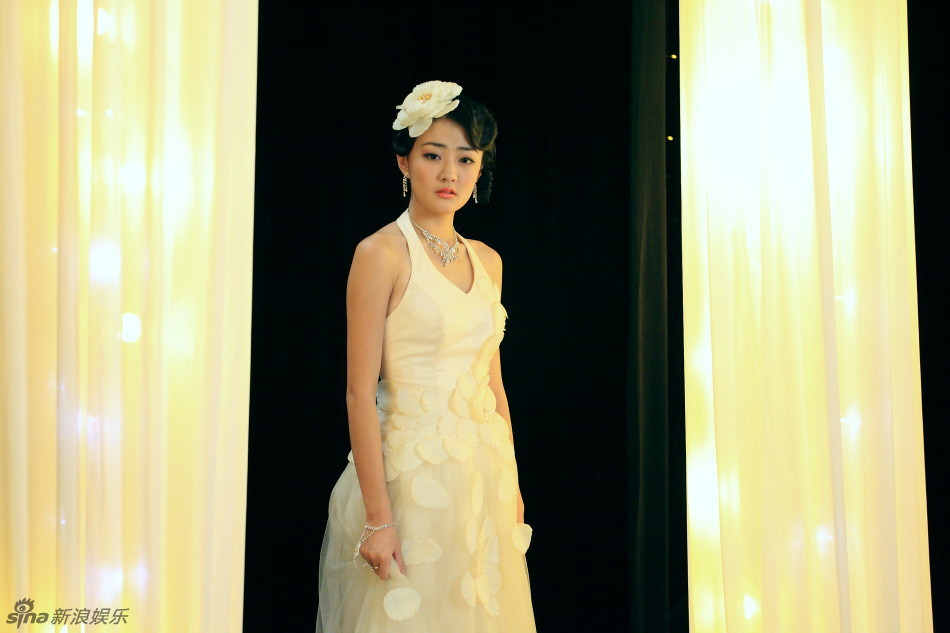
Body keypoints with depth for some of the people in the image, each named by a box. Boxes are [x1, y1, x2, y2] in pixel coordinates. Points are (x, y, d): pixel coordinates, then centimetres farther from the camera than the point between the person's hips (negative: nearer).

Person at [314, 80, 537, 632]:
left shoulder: (487, 261, 10)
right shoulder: (382, 253, -9)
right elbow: (360, 392, -13)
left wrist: (513, 491, 12)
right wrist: (377, 518, -17)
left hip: (487, 477, 6)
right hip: (413, 475, -6)